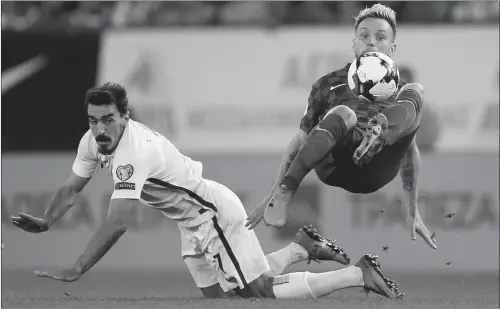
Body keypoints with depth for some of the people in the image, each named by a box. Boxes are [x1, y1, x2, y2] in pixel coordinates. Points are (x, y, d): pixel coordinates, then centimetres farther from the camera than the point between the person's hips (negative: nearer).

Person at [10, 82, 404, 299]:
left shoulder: (133, 152, -33)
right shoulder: (95, 141, -5)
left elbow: (117, 224, -40)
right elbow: (71, 188, 10)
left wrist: (76, 271, -41)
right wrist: (46, 222, -6)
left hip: (215, 213, -9)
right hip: (194, 222, 9)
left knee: (261, 291, -7)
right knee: (218, 295, 16)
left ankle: (359, 274, 0)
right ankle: (302, 246, 27)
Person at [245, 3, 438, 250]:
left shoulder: (399, 91, 26)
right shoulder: (329, 85, 23)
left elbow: (409, 149, 25)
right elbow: (300, 140, 19)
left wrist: (413, 213, 17)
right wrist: (273, 192, 8)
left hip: (375, 170, 1)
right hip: (334, 166, -1)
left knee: (415, 92, -13)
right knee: (344, 114, -35)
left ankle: (378, 133, -44)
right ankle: (283, 195, -43)